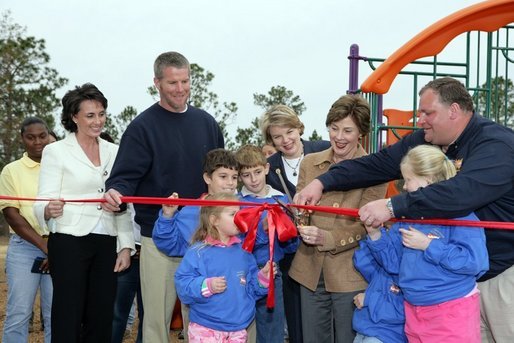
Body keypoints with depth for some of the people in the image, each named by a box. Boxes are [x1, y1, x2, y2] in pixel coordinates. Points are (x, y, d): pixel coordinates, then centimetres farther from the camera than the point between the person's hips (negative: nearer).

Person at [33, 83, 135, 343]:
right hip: (69, 243, -4)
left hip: (106, 244, 4)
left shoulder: (113, 151, 12)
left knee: (101, 320, 7)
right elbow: (43, 202, -6)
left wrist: (125, 246, 6)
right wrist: (50, 209, -29)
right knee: (68, 319, -3)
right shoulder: (56, 151, 0)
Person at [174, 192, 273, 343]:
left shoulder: (243, 251, 6)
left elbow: (252, 288, 12)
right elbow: (183, 285, -14)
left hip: (238, 329, 5)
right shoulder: (199, 251, -9)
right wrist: (206, 286, -26)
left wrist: (263, 278, -6)